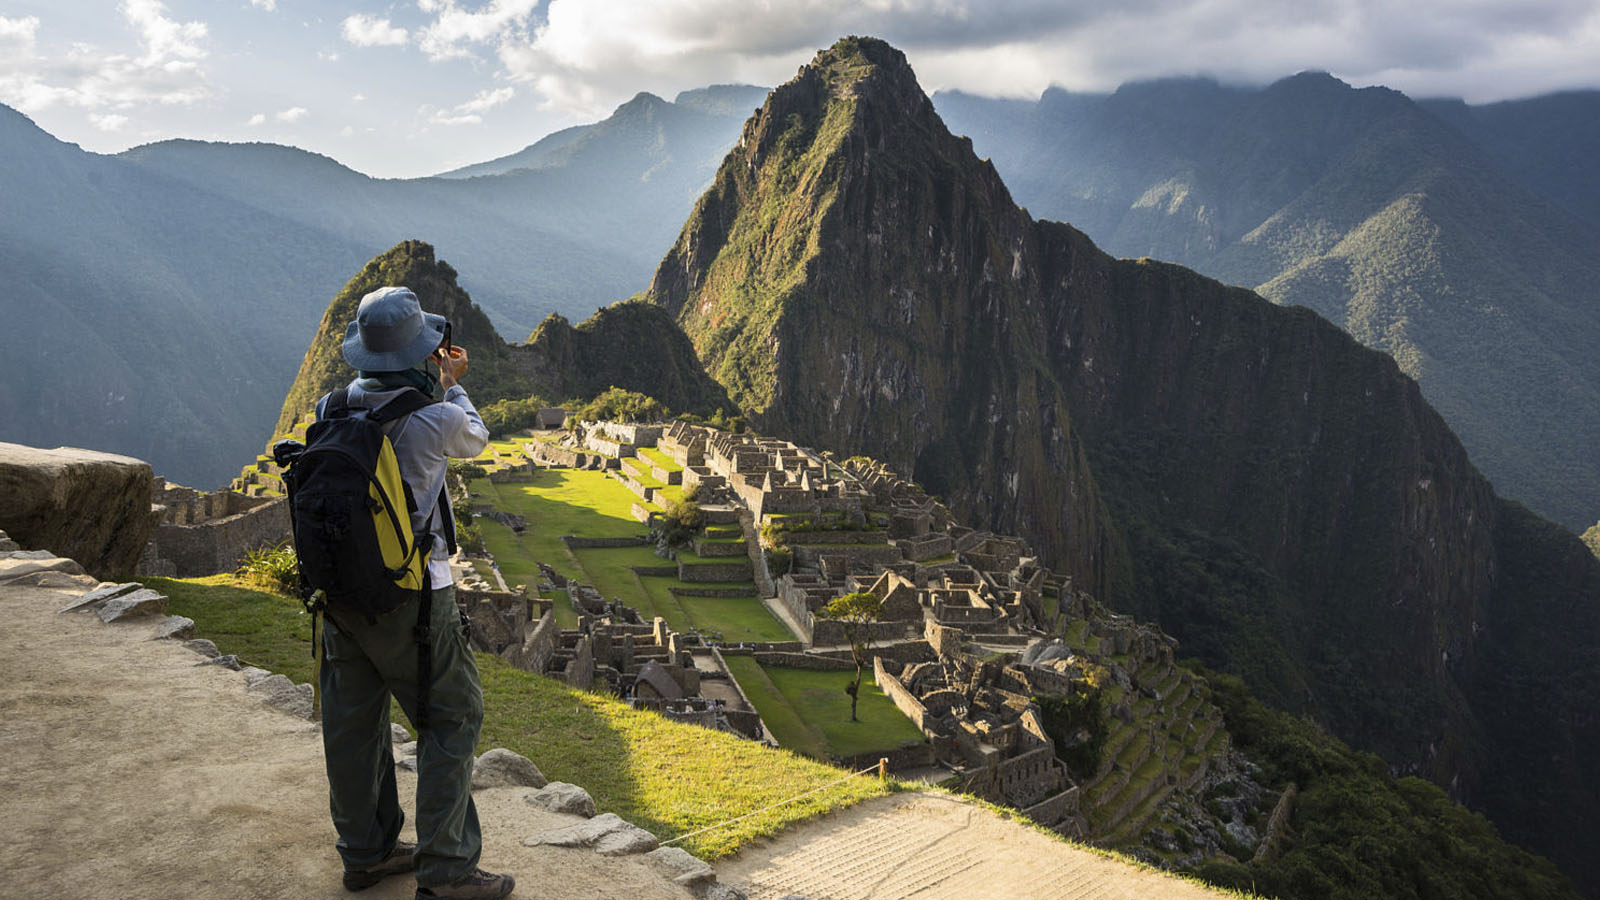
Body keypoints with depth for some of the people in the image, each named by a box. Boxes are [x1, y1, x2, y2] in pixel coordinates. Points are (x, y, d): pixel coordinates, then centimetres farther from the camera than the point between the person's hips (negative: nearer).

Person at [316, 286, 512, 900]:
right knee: (451, 717, 6)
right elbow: (474, 440, 4)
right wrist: (450, 386, 18)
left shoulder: (332, 410, -4)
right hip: (409, 596, -6)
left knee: (354, 721, 16)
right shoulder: (437, 421, -20)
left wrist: (436, 384, 26)